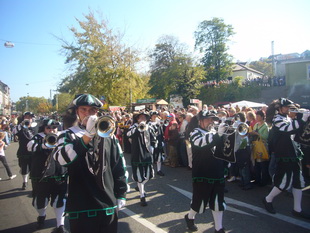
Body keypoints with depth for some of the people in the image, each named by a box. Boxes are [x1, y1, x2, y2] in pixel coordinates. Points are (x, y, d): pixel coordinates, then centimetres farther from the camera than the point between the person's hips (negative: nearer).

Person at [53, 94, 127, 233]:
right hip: (81, 207, -2)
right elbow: (61, 159, -22)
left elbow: (119, 166, 9)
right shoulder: (68, 135, -1)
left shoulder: (108, 135, 6)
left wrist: (121, 194, 7)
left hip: (108, 205, 3)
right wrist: (87, 135, -28)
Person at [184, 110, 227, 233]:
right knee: (199, 200, 7)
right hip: (202, 174, -6)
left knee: (218, 202, 11)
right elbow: (202, 142, -30)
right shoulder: (195, 132, -7)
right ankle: (189, 217, 35)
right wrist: (218, 134, -41)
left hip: (217, 173, 6)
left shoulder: (214, 133, 13)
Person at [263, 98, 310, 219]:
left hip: (292, 154, 9)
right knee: (285, 181, -4)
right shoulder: (277, 119, -12)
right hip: (284, 155, -9)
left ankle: (297, 209, 19)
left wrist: (300, 116, 2)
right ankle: (268, 199, 17)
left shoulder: (287, 118, 17)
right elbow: (289, 128, -29)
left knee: (298, 181, 9)